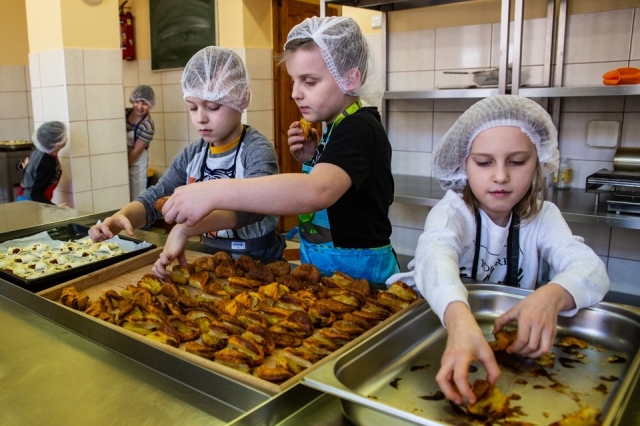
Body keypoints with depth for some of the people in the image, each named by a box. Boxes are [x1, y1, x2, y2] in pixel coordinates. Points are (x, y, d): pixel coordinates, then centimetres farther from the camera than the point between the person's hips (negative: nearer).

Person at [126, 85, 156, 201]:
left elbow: (136, 151, -15)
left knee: (136, 197, 4)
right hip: (123, 158, 5)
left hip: (137, 162, -5)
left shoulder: (148, 126, -19)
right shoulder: (125, 113, -4)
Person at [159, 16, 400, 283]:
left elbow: (318, 191, -37)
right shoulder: (336, 128, 11)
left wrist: (214, 193, -41)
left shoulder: (360, 130, -17)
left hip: (358, 272, -7)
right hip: (320, 267, 8)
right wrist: (311, 161, -1)